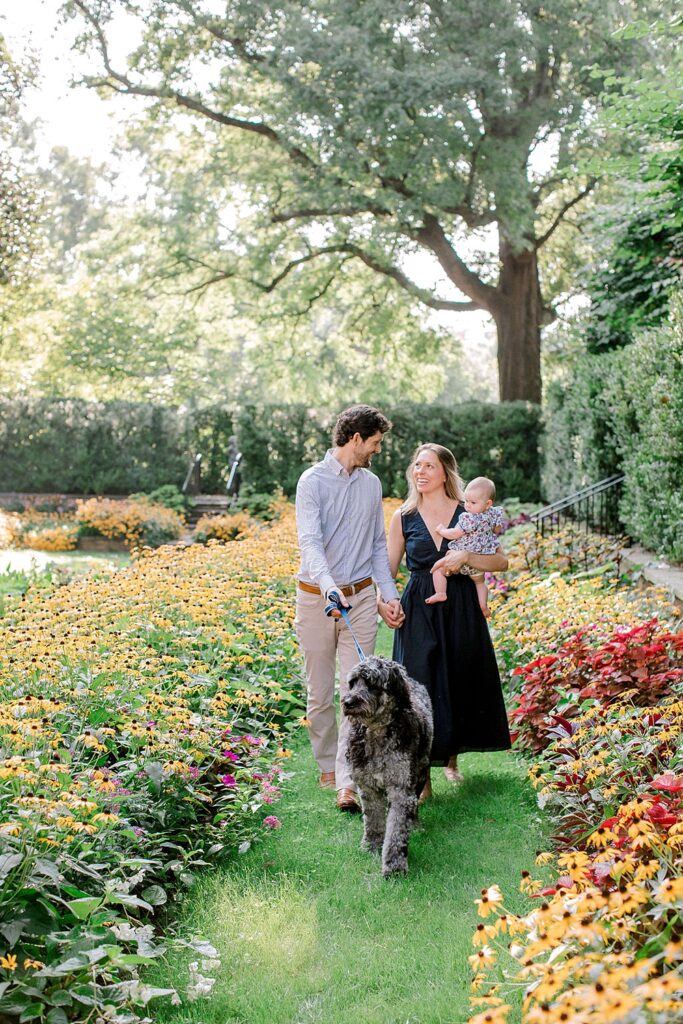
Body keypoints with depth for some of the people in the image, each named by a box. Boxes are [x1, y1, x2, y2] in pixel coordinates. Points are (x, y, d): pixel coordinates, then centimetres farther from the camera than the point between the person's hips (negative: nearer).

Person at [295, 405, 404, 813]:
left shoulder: (371, 484, 10)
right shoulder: (314, 481, -8)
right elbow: (310, 541, -20)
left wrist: (391, 594, 4)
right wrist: (329, 586, -36)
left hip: (361, 598, 4)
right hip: (317, 597, -3)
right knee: (320, 694, 7)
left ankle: (348, 783, -8)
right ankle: (327, 768, 25)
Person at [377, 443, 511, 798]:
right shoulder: (403, 517, 3)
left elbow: (501, 561, -3)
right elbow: (389, 569, 8)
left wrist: (465, 556, -19)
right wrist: (380, 600, -11)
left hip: (460, 610, 0)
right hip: (418, 611, 0)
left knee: (461, 683, 10)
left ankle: (451, 758, 34)